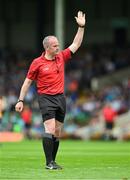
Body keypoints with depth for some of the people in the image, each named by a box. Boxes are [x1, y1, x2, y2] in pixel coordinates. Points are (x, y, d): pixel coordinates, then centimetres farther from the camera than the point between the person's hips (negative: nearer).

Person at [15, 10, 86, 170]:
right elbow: (28, 81, 3)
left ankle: (53, 161, 11)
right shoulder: (37, 63, -3)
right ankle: (49, 163, -15)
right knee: (50, 129, -16)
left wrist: (81, 27, 8)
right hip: (46, 98, -5)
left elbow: (76, 44, 15)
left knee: (57, 132, 5)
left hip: (60, 97, 5)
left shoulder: (61, 57, 9)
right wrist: (21, 100, 0)